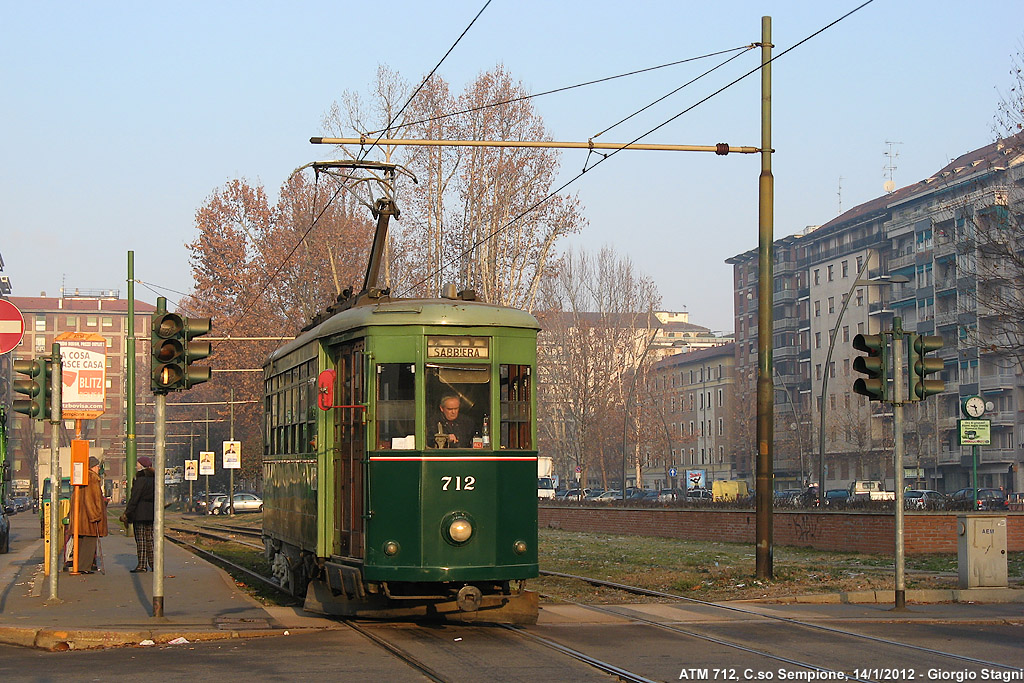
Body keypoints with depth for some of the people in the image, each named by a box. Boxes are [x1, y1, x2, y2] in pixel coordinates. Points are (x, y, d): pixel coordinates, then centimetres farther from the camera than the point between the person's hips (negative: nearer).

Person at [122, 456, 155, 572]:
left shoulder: (140, 479, -13)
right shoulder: (154, 479, 10)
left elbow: (134, 498, -16)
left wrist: (127, 513, -12)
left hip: (140, 513, -7)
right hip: (152, 513, 7)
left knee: (140, 539, -5)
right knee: (150, 538, 12)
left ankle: (142, 564, -7)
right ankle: (153, 564, 12)